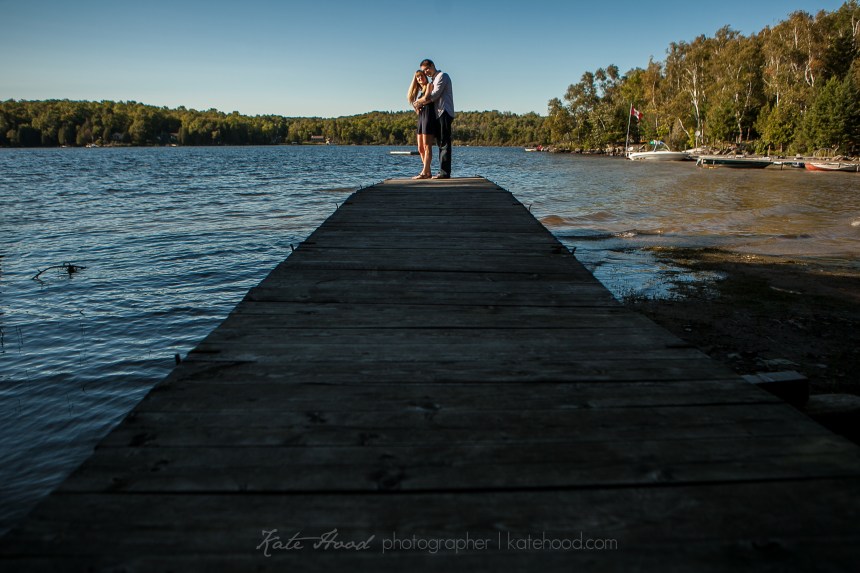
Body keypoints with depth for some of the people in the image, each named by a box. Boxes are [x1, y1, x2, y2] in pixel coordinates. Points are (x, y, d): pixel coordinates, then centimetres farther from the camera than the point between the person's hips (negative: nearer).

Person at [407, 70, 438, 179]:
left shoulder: (429, 85, 3)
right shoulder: (418, 90, 24)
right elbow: (417, 109, 18)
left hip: (428, 115, -8)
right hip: (421, 117, 8)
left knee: (427, 147, -13)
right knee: (420, 148, 4)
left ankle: (424, 173, -18)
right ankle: (428, 172, 7)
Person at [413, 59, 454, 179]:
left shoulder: (442, 76, -2)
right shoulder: (434, 79, 26)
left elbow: (434, 96, -13)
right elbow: (432, 98, 16)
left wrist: (420, 102, -4)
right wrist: (421, 104, -2)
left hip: (444, 112, -10)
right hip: (439, 114, 10)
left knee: (444, 143, -13)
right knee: (441, 143, 7)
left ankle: (445, 172, -16)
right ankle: (443, 171, 8)